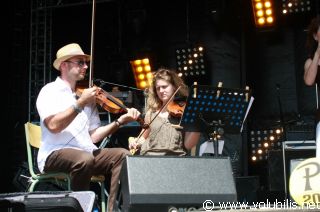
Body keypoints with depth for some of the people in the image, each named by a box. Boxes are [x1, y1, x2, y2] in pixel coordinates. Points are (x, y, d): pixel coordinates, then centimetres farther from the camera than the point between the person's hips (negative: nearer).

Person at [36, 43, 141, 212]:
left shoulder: (86, 95, 18)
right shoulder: (50, 91, 0)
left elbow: (94, 136, 12)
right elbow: (53, 126, -18)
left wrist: (120, 121, 1)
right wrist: (80, 103, -21)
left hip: (87, 153, 6)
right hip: (55, 155, -6)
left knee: (123, 155, -16)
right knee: (84, 159, -35)